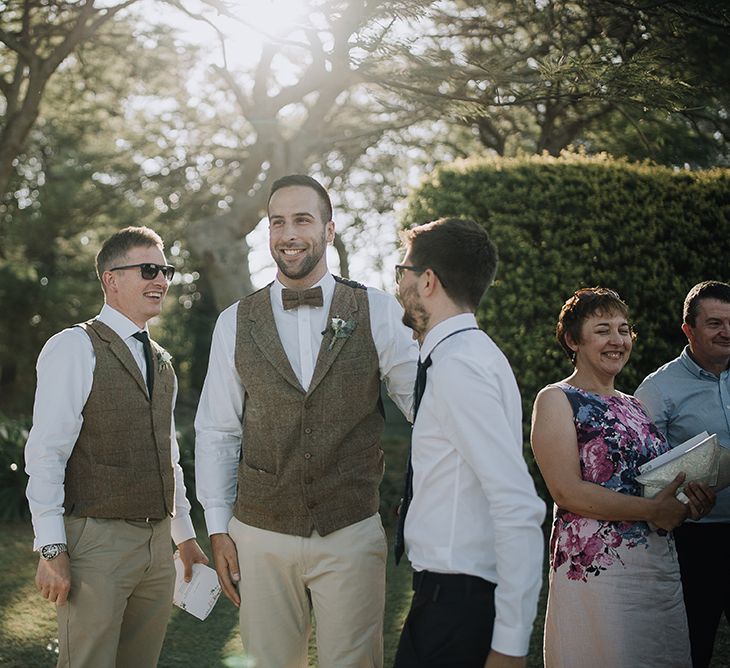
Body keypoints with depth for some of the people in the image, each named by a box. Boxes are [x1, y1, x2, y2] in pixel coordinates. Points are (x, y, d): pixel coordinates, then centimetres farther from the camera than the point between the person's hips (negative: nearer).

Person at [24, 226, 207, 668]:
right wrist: (52, 550, -17)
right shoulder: (75, 348, -7)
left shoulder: (162, 362, 16)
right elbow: (45, 453, -13)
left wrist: (185, 535, 19)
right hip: (96, 542, -7)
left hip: (158, 544, 7)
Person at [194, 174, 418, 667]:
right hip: (260, 535, 1)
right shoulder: (236, 323, 4)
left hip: (352, 533, -1)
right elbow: (216, 433, 7)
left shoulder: (378, 313, -1)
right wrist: (218, 529, 5)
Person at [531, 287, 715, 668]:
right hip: (594, 565, -7)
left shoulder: (635, 406, 17)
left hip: (661, 565, 7)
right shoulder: (556, 400, -3)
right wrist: (652, 510, -17)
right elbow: (567, 491, -14)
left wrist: (693, 497, -3)